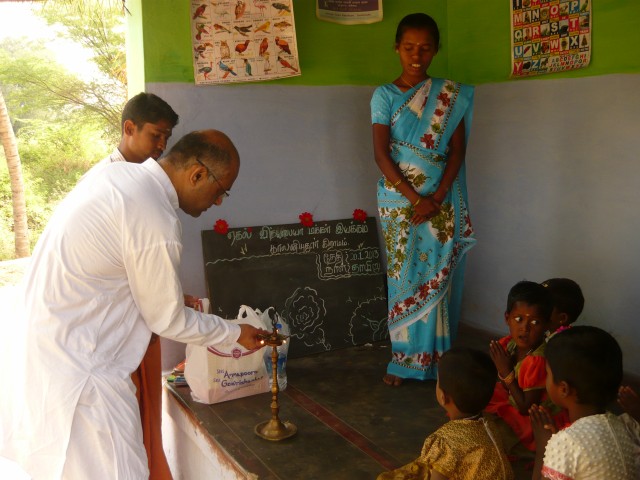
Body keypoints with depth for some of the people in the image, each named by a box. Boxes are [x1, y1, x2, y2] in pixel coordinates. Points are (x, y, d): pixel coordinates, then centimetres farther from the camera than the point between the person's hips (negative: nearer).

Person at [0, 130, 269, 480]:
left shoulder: (118, 173, 2)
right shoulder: (157, 225, -25)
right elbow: (167, 321, -11)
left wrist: (172, 295, 15)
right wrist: (236, 333, 2)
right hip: (78, 370, -10)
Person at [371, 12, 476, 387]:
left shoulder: (451, 95, 3)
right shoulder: (385, 96, 1)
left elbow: (457, 150, -1)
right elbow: (381, 153, -7)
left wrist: (436, 197, -14)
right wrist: (415, 198, -15)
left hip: (442, 200, 1)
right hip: (400, 199, 0)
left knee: (438, 277, 3)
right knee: (404, 276, 4)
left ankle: (437, 357, 15)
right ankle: (405, 359, 14)